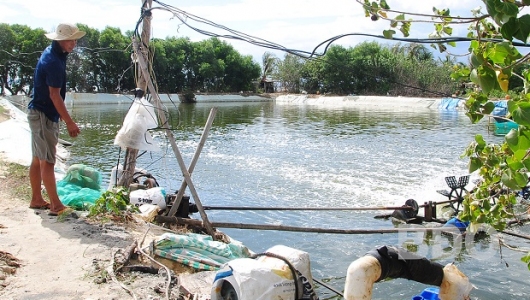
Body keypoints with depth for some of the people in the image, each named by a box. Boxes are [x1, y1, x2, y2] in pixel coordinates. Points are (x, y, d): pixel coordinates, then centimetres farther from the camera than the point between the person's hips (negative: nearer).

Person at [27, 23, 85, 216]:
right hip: (44, 115, -10)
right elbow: (54, 95, -23)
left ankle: (36, 199, 23)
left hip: (39, 113, 10)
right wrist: (69, 122, -22)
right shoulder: (54, 62, -21)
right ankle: (56, 205, -4)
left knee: (38, 160, 14)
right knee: (47, 161, -7)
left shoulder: (51, 53, 10)